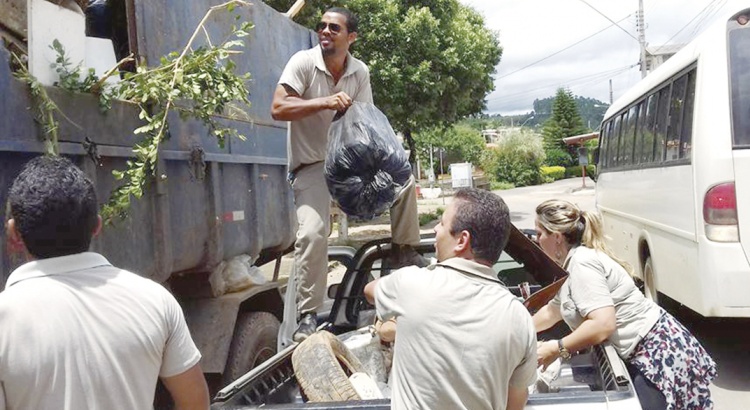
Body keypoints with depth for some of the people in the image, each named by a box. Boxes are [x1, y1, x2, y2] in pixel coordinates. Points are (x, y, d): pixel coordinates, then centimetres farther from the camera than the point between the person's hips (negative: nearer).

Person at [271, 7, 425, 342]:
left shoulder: (360, 72, 0)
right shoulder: (303, 63, -13)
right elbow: (278, 108, -21)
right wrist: (325, 103, -30)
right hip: (311, 164, -5)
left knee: (403, 177, -4)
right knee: (312, 233, -22)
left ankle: (404, 251, 16)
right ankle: (308, 314, -12)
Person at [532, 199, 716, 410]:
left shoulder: (582, 263, -20)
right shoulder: (576, 261, 11)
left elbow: (603, 324, -30)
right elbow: (552, 312, 25)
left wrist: (556, 349, -22)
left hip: (660, 353, -10)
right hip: (649, 352, 10)